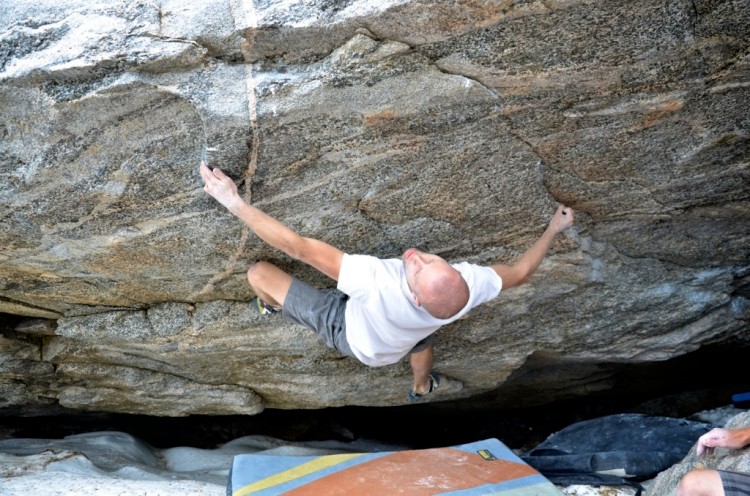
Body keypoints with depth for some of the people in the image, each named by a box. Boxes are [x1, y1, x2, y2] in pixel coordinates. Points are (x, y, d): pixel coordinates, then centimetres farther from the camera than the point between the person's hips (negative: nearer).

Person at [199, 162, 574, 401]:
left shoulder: (377, 281, -52)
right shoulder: (469, 283, -38)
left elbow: (298, 248, -49)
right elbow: (519, 272, -17)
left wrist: (234, 202, -45)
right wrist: (554, 229, -3)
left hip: (342, 328, -3)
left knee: (259, 273, 9)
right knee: (422, 338, 41)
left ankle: (270, 305, 47)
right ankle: (421, 388, 72)